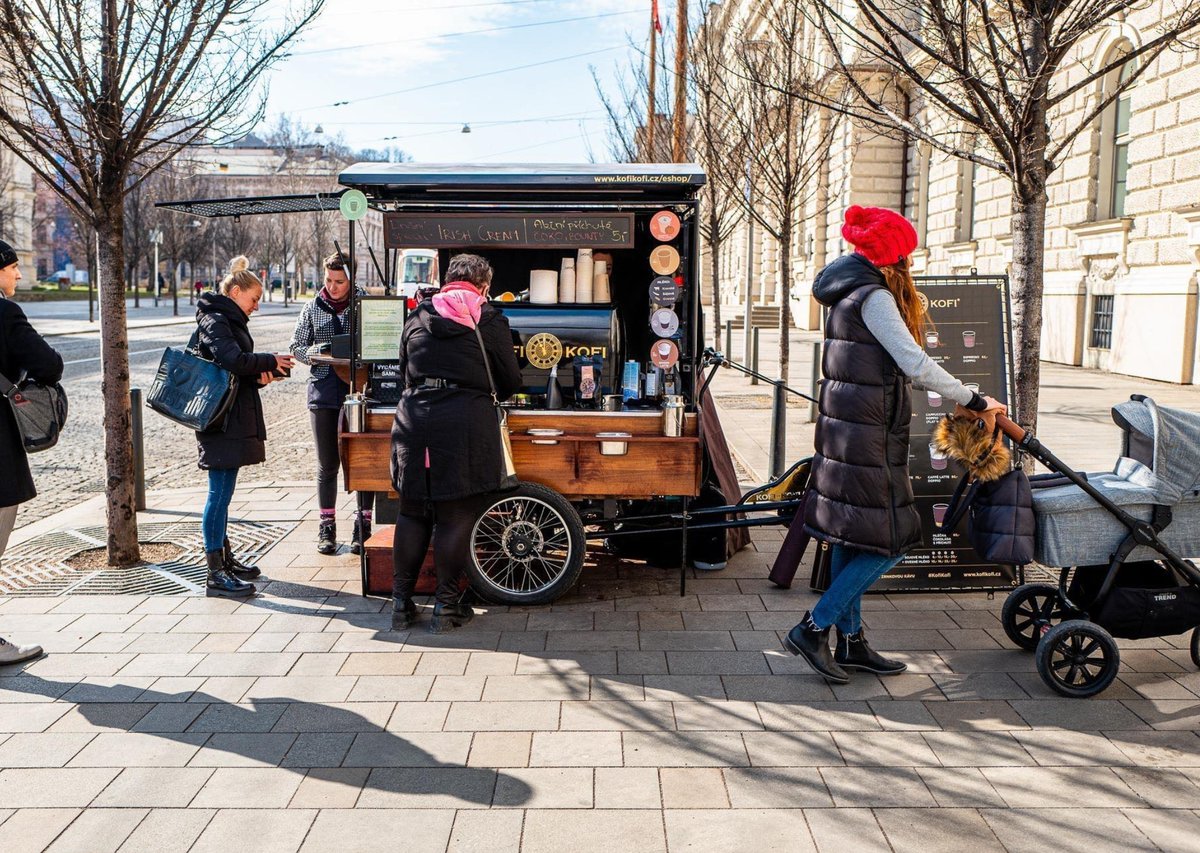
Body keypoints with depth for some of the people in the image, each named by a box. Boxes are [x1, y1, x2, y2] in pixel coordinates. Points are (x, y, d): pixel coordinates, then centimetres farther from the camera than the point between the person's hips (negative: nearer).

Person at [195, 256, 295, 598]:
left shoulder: (230, 320, 21)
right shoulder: (216, 321, -11)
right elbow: (234, 360, -28)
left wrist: (259, 375, 0)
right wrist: (270, 361, -15)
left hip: (233, 420, 11)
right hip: (222, 421, -11)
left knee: (222, 493, 16)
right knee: (220, 492, -9)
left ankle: (225, 560, 26)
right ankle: (216, 575, -7)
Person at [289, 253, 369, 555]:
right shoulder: (314, 308, 8)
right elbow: (296, 347, 11)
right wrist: (315, 352, -10)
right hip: (323, 391, 2)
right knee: (327, 464, 7)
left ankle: (363, 526, 12)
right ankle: (327, 528, 17)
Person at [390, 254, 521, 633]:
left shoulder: (418, 317, 12)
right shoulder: (489, 320, 3)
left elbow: (404, 370, 19)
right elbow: (510, 380, 7)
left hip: (414, 420, 4)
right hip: (466, 423, -3)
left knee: (412, 513, 12)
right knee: (456, 516, 3)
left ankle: (402, 602, 18)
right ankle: (446, 607, 9)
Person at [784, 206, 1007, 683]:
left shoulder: (853, 293, 15)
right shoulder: (874, 297, -15)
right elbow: (917, 366, -21)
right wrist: (974, 401, -13)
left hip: (846, 429, 10)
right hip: (867, 436, -10)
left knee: (850, 540, 13)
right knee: (889, 542, -3)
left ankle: (851, 642, 22)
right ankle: (813, 630, -1)